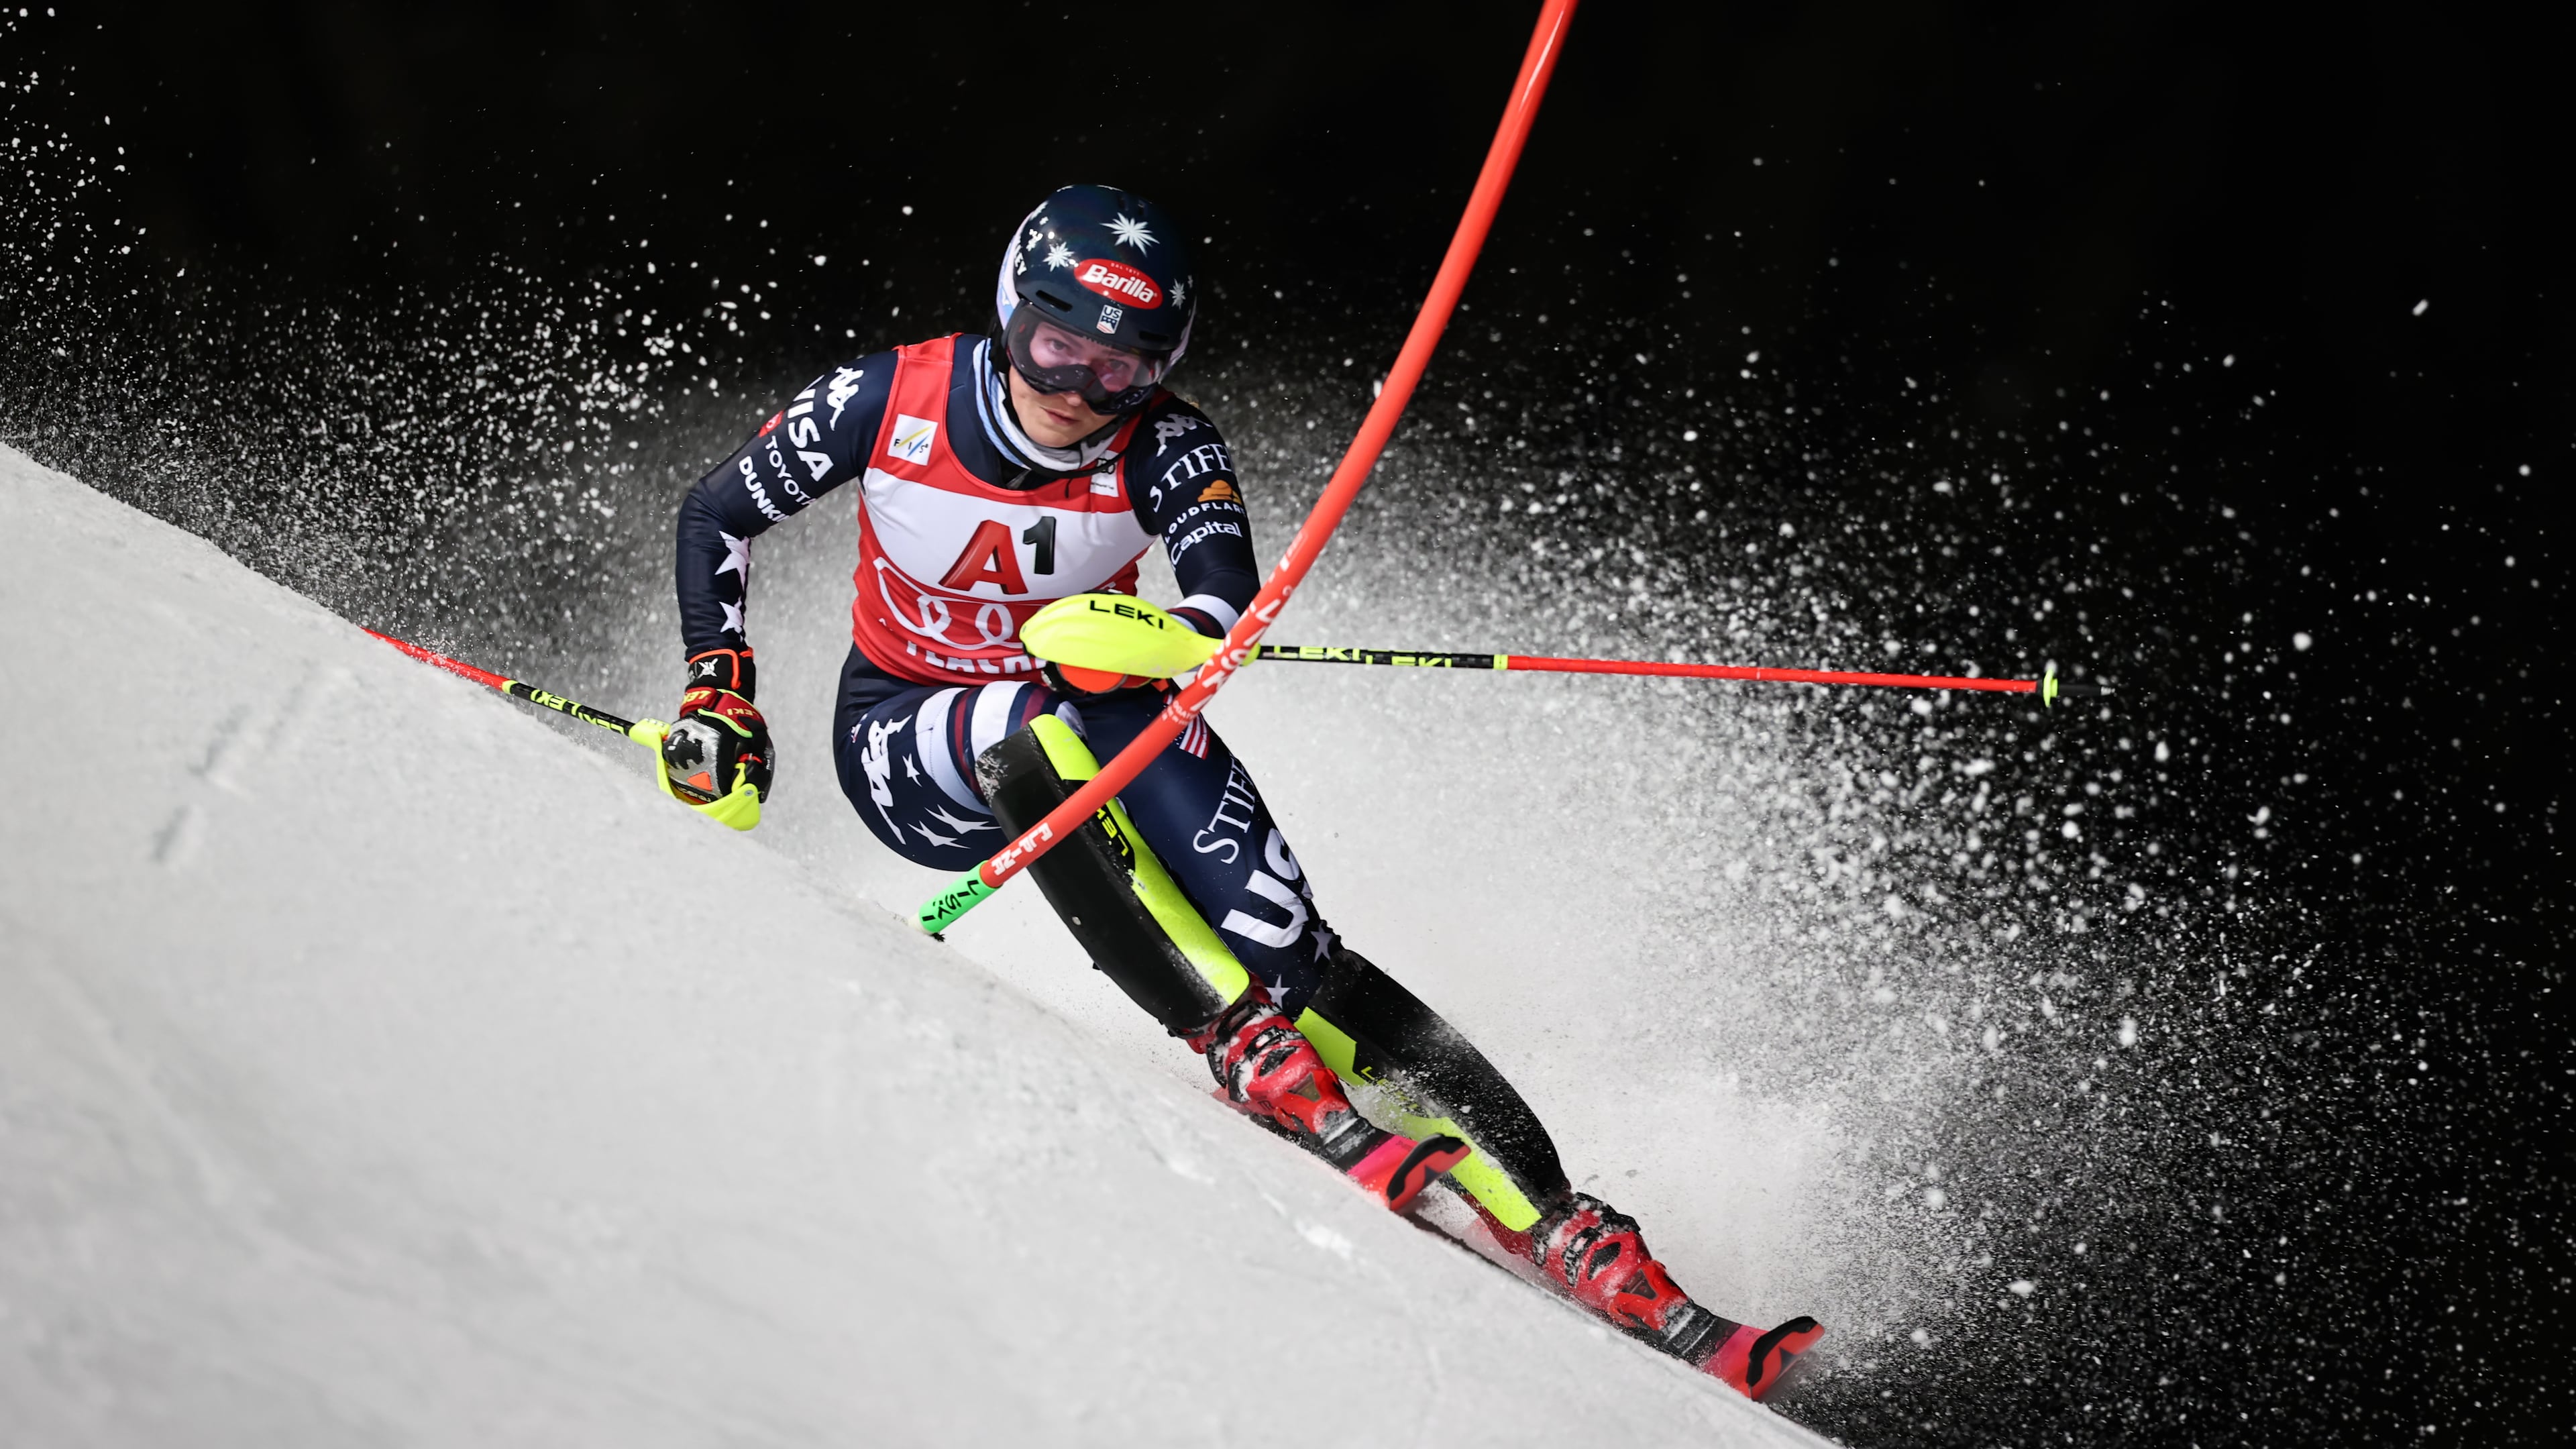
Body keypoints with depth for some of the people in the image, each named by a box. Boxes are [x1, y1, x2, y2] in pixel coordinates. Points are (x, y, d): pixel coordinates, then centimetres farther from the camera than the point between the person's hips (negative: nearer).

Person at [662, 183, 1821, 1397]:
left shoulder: (1166, 452, -18)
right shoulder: (889, 403, -17)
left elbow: (1225, 595, -37)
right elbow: (714, 517, -3)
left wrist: (1155, 633, -59)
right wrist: (720, 692, -13)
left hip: (1106, 725, 0)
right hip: (907, 747, 0)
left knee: (1285, 949, -21)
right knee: (1037, 729, -38)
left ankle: (1557, 1227, -20)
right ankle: (1250, 1056, -34)